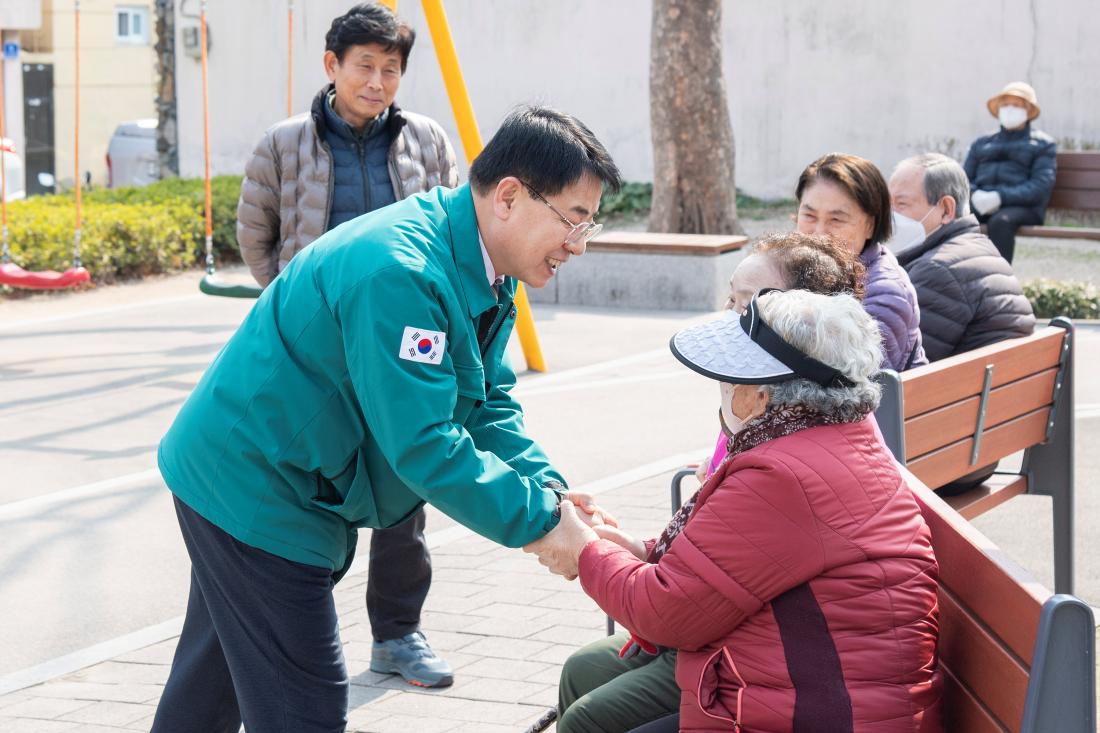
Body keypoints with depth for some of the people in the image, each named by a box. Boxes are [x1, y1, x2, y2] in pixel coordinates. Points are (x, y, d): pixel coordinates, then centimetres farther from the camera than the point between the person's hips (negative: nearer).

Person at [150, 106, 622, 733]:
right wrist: (540, 522, -26)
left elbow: (489, 405, 6)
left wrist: (550, 489, -10)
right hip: (253, 490, -11)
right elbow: (424, 445, -33)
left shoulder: (482, 271, 3)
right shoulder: (399, 275, -31)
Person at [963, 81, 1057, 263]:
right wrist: (975, 195, -6)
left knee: (1000, 221, -39)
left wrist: (1001, 197, -15)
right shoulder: (982, 143, 29)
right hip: (980, 204, 3)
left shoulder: (1043, 144, 16)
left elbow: (1041, 186, 0)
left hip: (1021, 206, -3)